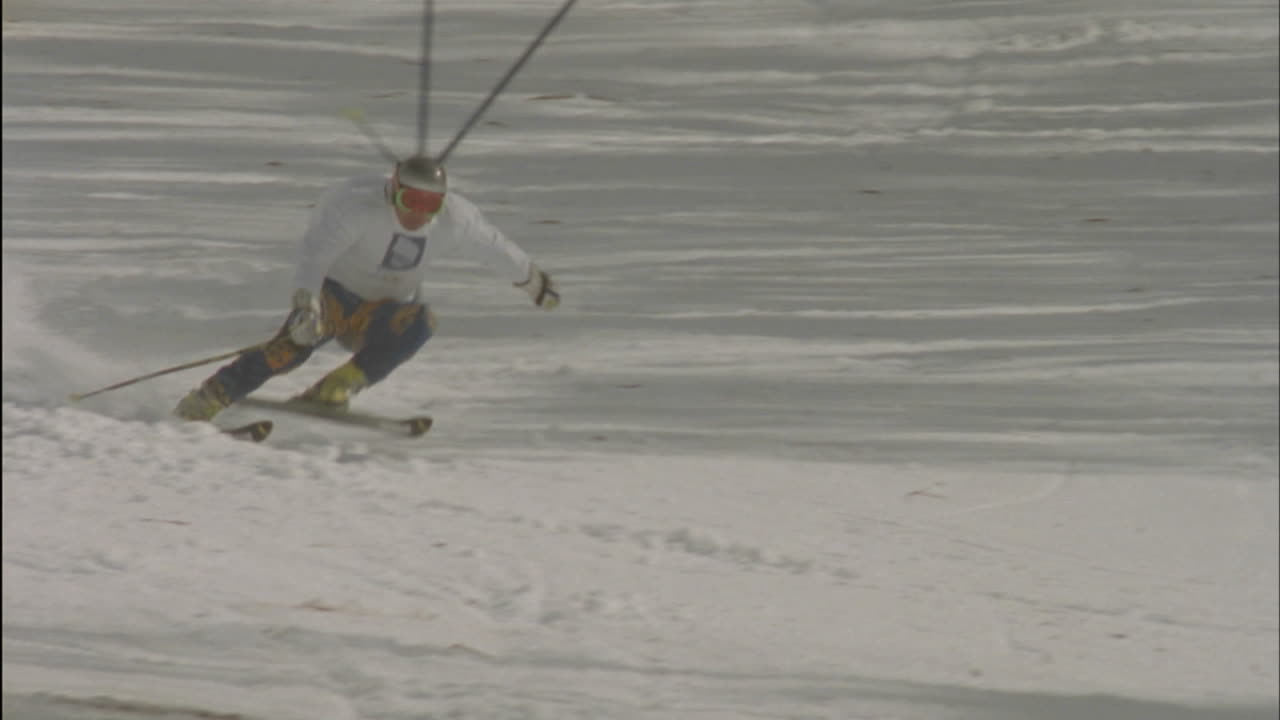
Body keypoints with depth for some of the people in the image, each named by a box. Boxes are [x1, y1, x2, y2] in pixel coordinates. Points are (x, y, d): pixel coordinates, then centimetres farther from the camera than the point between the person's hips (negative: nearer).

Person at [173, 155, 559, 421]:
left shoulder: (455, 220, -10)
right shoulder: (359, 206, -27)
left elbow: (495, 249, 8)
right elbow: (317, 251, -39)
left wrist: (536, 282, 22)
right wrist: (306, 305, -55)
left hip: (385, 311, 5)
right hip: (336, 293, -4)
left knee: (418, 322, -30)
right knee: (299, 339, -35)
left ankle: (333, 390, -30)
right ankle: (210, 399, -29)